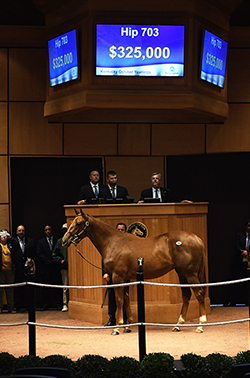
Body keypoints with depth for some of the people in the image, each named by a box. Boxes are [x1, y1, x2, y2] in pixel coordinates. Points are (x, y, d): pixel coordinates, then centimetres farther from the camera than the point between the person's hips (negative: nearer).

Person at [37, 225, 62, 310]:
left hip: (56, 267, -1)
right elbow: (39, 254, 1)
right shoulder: (40, 242, 11)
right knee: (46, 287, 2)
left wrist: (54, 261, -11)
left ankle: (58, 305, 0)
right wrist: (49, 261, -10)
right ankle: (46, 305, 5)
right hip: (46, 267, 1)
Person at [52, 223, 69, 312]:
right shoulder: (60, 241, 11)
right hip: (64, 266, 1)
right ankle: (65, 305, 2)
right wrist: (61, 260, -1)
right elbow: (54, 255, 13)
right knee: (65, 286, 0)